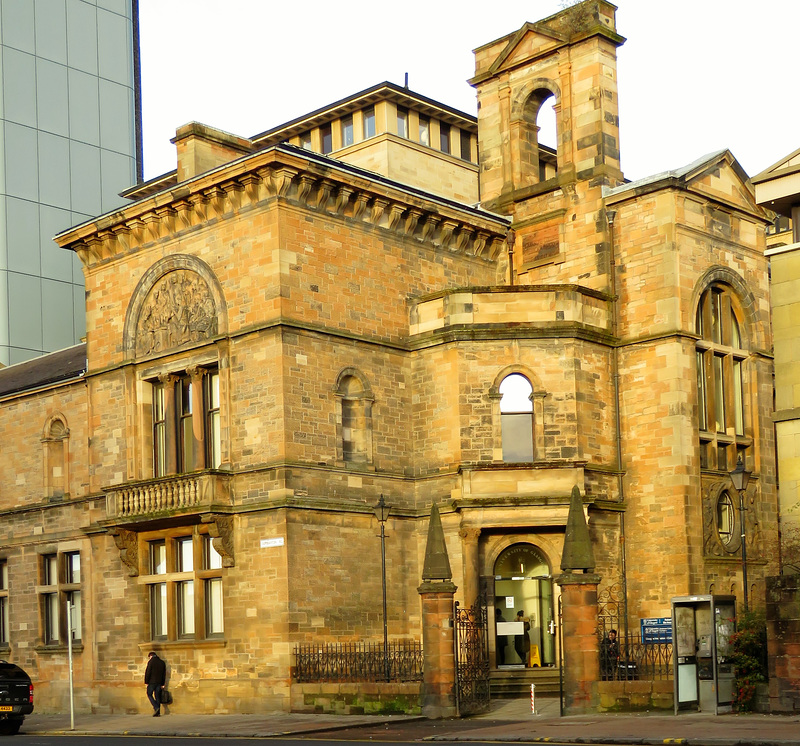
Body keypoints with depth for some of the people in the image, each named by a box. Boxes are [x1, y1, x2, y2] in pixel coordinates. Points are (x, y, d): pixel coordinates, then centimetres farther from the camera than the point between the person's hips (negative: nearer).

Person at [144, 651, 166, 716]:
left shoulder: (151, 662, -7)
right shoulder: (162, 662, 11)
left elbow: (148, 672, -10)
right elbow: (164, 674, 13)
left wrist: (146, 682, -3)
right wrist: (162, 684, 17)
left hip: (152, 682, -5)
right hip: (159, 683, 5)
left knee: (149, 694, 7)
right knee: (157, 696, 8)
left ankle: (156, 707, -11)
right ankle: (157, 712, 5)